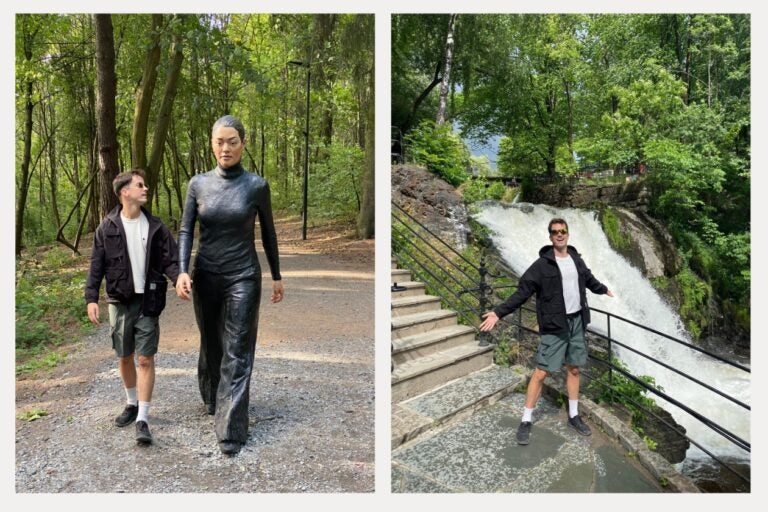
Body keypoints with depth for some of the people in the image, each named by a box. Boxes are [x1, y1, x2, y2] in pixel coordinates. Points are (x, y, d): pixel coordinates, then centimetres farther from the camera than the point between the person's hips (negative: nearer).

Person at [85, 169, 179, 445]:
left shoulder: (155, 226, 1)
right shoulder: (107, 227, 0)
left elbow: (170, 260, -2)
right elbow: (97, 265, 1)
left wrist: (181, 281, -20)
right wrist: (91, 298, -7)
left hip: (148, 300, -1)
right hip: (120, 301, 1)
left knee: (145, 358, -3)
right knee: (124, 357, 13)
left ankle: (143, 419, 3)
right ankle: (132, 404, 34)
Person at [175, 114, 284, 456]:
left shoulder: (256, 186, -6)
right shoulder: (198, 184, 0)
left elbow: (268, 234, 3)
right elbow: (186, 231, 0)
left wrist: (276, 276, 8)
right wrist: (182, 271, -15)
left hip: (243, 278, -3)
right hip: (205, 277, 3)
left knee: (237, 353, -1)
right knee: (211, 344, 19)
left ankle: (231, 429, 5)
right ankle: (212, 400, 44)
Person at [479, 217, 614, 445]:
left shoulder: (576, 260, 6)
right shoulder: (542, 264, -11)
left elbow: (589, 279, 27)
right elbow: (522, 292, -15)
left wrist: (604, 289, 46)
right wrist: (498, 313, -24)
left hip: (577, 322, 5)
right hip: (554, 326, -5)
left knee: (574, 369, 14)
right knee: (541, 372, -3)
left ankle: (573, 416, 30)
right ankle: (526, 421, 8)